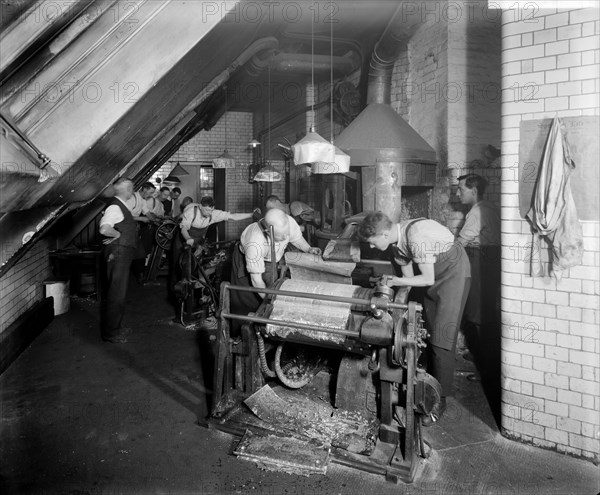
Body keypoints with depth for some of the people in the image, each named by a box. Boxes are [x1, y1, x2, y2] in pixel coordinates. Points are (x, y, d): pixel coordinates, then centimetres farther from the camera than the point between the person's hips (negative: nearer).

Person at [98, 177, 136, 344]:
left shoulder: (121, 206, 14)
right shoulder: (115, 207, -18)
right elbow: (104, 228, -32)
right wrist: (118, 234, -16)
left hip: (123, 255, 11)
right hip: (118, 253, -11)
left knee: (119, 291, 19)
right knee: (116, 292, -4)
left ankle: (116, 326, 32)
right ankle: (110, 332, 7)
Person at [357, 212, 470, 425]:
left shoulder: (416, 236, -32)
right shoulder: (397, 240, -5)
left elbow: (427, 279, -24)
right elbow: (408, 276, 5)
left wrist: (396, 281, -21)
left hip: (454, 271, -8)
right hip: (434, 273, 8)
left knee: (442, 338, -9)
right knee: (429, 332, 10)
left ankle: (440, 400, 1)